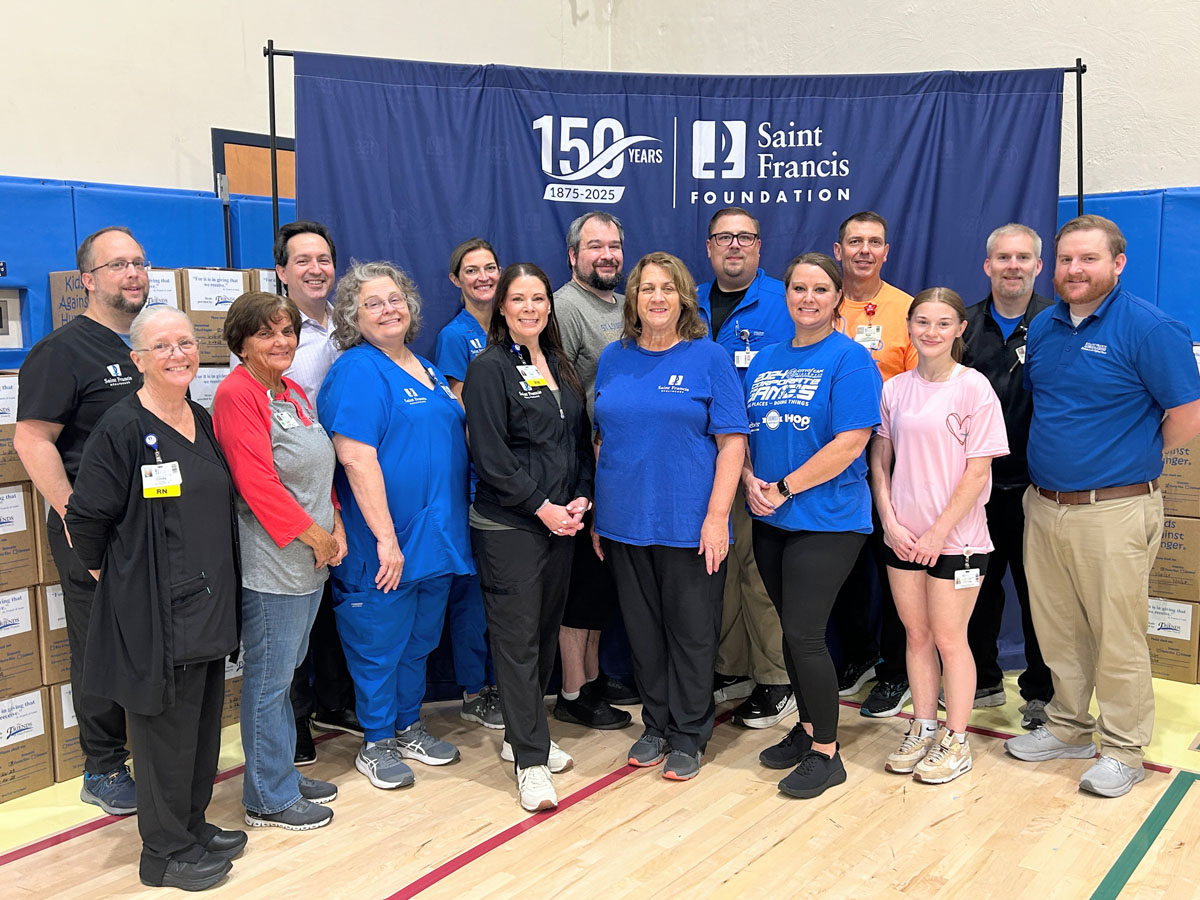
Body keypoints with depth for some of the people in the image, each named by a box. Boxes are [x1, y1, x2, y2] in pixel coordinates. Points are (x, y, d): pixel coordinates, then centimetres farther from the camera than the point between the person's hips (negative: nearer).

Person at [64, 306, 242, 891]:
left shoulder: (203, 421, 9)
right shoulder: (121, 429, -14)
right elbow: (86, 519, -11)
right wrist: (112, 574, 1)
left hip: (209, 603, 7)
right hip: (153, 611, -7)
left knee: (203, 720, 16)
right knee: (165, 725, 3)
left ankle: (192, 825, 34)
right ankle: (166, 852, 19)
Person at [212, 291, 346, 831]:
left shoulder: (294, 392, 14)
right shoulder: (237, 394, -13)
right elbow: (257, 483, -19)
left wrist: (336, 527, 6)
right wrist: (314, 535, -13)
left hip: (310, 560, 9)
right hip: (271, 562, -9)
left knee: (285, 672, 18)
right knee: (269, 678, 2)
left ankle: (284, 775, 31)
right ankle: (269, 798, 15)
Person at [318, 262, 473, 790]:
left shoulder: (427, 371, 13)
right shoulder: (357, 371, -13)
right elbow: (356, 458, -22)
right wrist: (386, 539, -24)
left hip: (435, 537, 8)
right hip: (385, 547, -8)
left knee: (419, 640, 19)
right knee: (380, 645, 6)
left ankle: (408, 728, 36)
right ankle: (377, 744, 23)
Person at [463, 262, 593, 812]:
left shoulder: (560, 366, 14)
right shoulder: (490, 368, -7)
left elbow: (580, 439, 14)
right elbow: (491, 455, -14)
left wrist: (580, 498, 0)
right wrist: (541, 507, -14)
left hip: (561, 520, 7)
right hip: (508, 525, -7)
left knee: (546, 629, 13)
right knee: (517, 637, -2)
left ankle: (521, 734, 28)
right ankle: (530, 760, 6)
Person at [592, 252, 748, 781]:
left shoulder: (708, 357, -4)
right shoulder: (614, 358, 8)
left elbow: (732, 440, -7)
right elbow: (602, 439, 13)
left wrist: (717, 515, -15)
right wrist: (597, 512, 10)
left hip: (688, 523, -4)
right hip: (624, 520, 4)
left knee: (691, 630, 6)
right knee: (643, 628, 14)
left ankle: (688, 735, 23)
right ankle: (656, 725, 30)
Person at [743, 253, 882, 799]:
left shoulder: (850, 359, -8)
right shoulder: (764, 362, 11)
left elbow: (850, 443, -16)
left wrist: (782, 489, -15)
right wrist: (750, 481, -6)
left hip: (827, 521, -6)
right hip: (770, 521, 6)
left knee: (804, 633, -7)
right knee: (791, 629, 14)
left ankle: (826, 753, 10)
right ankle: (807, 728, 32)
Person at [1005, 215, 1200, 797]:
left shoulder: (1149, 328, -11)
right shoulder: (1044, 328, 9)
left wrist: (1134, 461, 0)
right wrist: (1057, 456, 13)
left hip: (1114, 512, -6)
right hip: (1043, 505, 7)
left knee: (1118, 637, 4)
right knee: (1057, 630, 16)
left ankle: (1123, 749, 20)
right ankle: (1068, 728, 33)